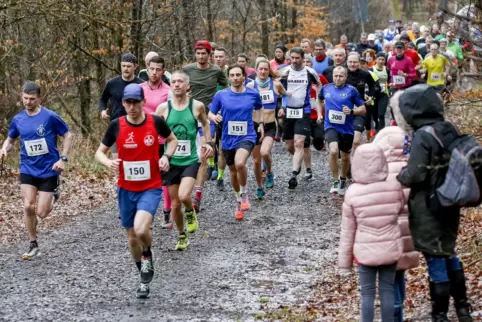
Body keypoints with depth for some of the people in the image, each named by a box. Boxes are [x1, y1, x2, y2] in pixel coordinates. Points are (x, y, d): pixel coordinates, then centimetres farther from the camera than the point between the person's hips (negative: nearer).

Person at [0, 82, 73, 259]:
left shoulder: (50, 117, -12)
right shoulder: (18, 119, 1)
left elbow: (68, 135, -3)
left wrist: (63, 159, -12)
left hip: (49, 170, -3)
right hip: (28, 170, 3)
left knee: (41, 213, -4)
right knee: (28, 207, -10)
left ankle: (53, 194, 30)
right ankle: (33, 245, 9)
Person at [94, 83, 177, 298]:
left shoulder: (156, 122, -8)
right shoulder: (116, 125, -7)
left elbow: (173, 139, 11)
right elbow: (99, 152, 3)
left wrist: (166, 156, -8)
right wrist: (108, 162, -20)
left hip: (151, 188, -3)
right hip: (126, 189, 3)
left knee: (141, 230, -25)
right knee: (132, 236, 12)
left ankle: (148, 255, 10)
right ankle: (145, 277, 36)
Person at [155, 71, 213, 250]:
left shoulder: (197, 106, -5)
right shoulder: (163, 108, -5)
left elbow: (205, 124, 17)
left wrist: (209, 143, 7)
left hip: (190, 160, -2)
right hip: (171, 161, 2)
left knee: (184, 196, -24)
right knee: (175, 204, 8)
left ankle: (190, 212, 11)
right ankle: (182, 236, 30)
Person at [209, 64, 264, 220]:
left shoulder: (253, 94, -1)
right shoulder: (221, 95, -3)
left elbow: (259, 108, 19)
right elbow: (210, 114, 3)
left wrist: (261, 123, 9)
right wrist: (214, 117, -18)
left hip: (247, 137, -3)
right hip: (228, 139, 3)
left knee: (240, 163, -30)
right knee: (233, 171, 16)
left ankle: (244, 193, -5)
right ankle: (239, 200, 41)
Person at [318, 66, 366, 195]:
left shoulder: (351, 90, -6)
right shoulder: (326, 88, 2)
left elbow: (363, 109, -3)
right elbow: (320, 99, 26)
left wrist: (351, 111, -19)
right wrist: (320, 113, 18)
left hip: (347, 128, 1)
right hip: (331, 127, 0)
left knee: (345, 157, 16)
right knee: (333, 151, -26)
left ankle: (343, 180, 43)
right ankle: (335, 181, -12)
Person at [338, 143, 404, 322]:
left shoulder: (352, 193, -12)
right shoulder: (394, 187, -10)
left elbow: (348, 230, -5)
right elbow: (400, 209, 10)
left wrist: (344, 261, 3)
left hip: (365, 252, -2)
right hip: (390, 250, 2)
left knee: (367, 293, 8)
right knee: (387, 290, 12)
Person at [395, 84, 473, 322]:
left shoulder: (423, 136, -20)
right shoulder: (449, 130, 2)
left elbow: (415, 174, -22)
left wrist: (397, 176, -4)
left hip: (429, 206, -7)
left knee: (435, 258, 2)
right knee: (449, 252, 21)